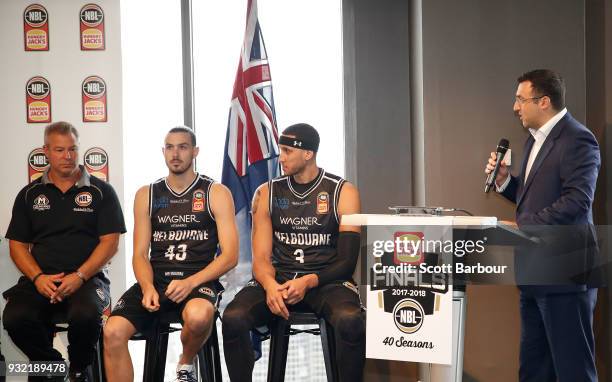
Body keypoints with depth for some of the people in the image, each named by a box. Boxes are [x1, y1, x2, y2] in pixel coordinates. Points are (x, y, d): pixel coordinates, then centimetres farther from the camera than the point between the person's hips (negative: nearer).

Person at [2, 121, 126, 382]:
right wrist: (38, 278, -7)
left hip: (87, 278, -2)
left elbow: (110, 242, 1)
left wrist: (80, 276, -13)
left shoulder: (101, 191, 8)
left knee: (85, 315, -36)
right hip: (40, 280, 3)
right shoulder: (29, 194, 16)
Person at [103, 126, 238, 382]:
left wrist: (191, 282, -17)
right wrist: (148, 288, -12)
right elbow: (140, 254, 10)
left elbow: (230, 255, -2)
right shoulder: (146, 195, 14)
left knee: (198, 316, -38)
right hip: (155, 281, 3)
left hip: (199, 280, -2)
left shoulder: (216, 193, 6)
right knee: (113, 332, -25)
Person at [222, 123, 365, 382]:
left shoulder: (343, 193, 1)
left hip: (326, 280, -2)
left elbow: (347, 261, -2)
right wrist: (270, 285, -21)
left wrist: (309, 282, -20)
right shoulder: (267, 193, 8)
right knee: (233, 318, -28)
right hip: (278, 279, 2)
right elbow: (261, 257, 3)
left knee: (350, 321, -36)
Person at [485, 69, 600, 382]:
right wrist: (504, 180, 5)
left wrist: (520, 227, -21)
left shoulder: (576, 140, -14)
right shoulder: (535, 139, 16)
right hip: (534, 270, 10)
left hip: (563, 272, -10)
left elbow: (576, 202, -23)